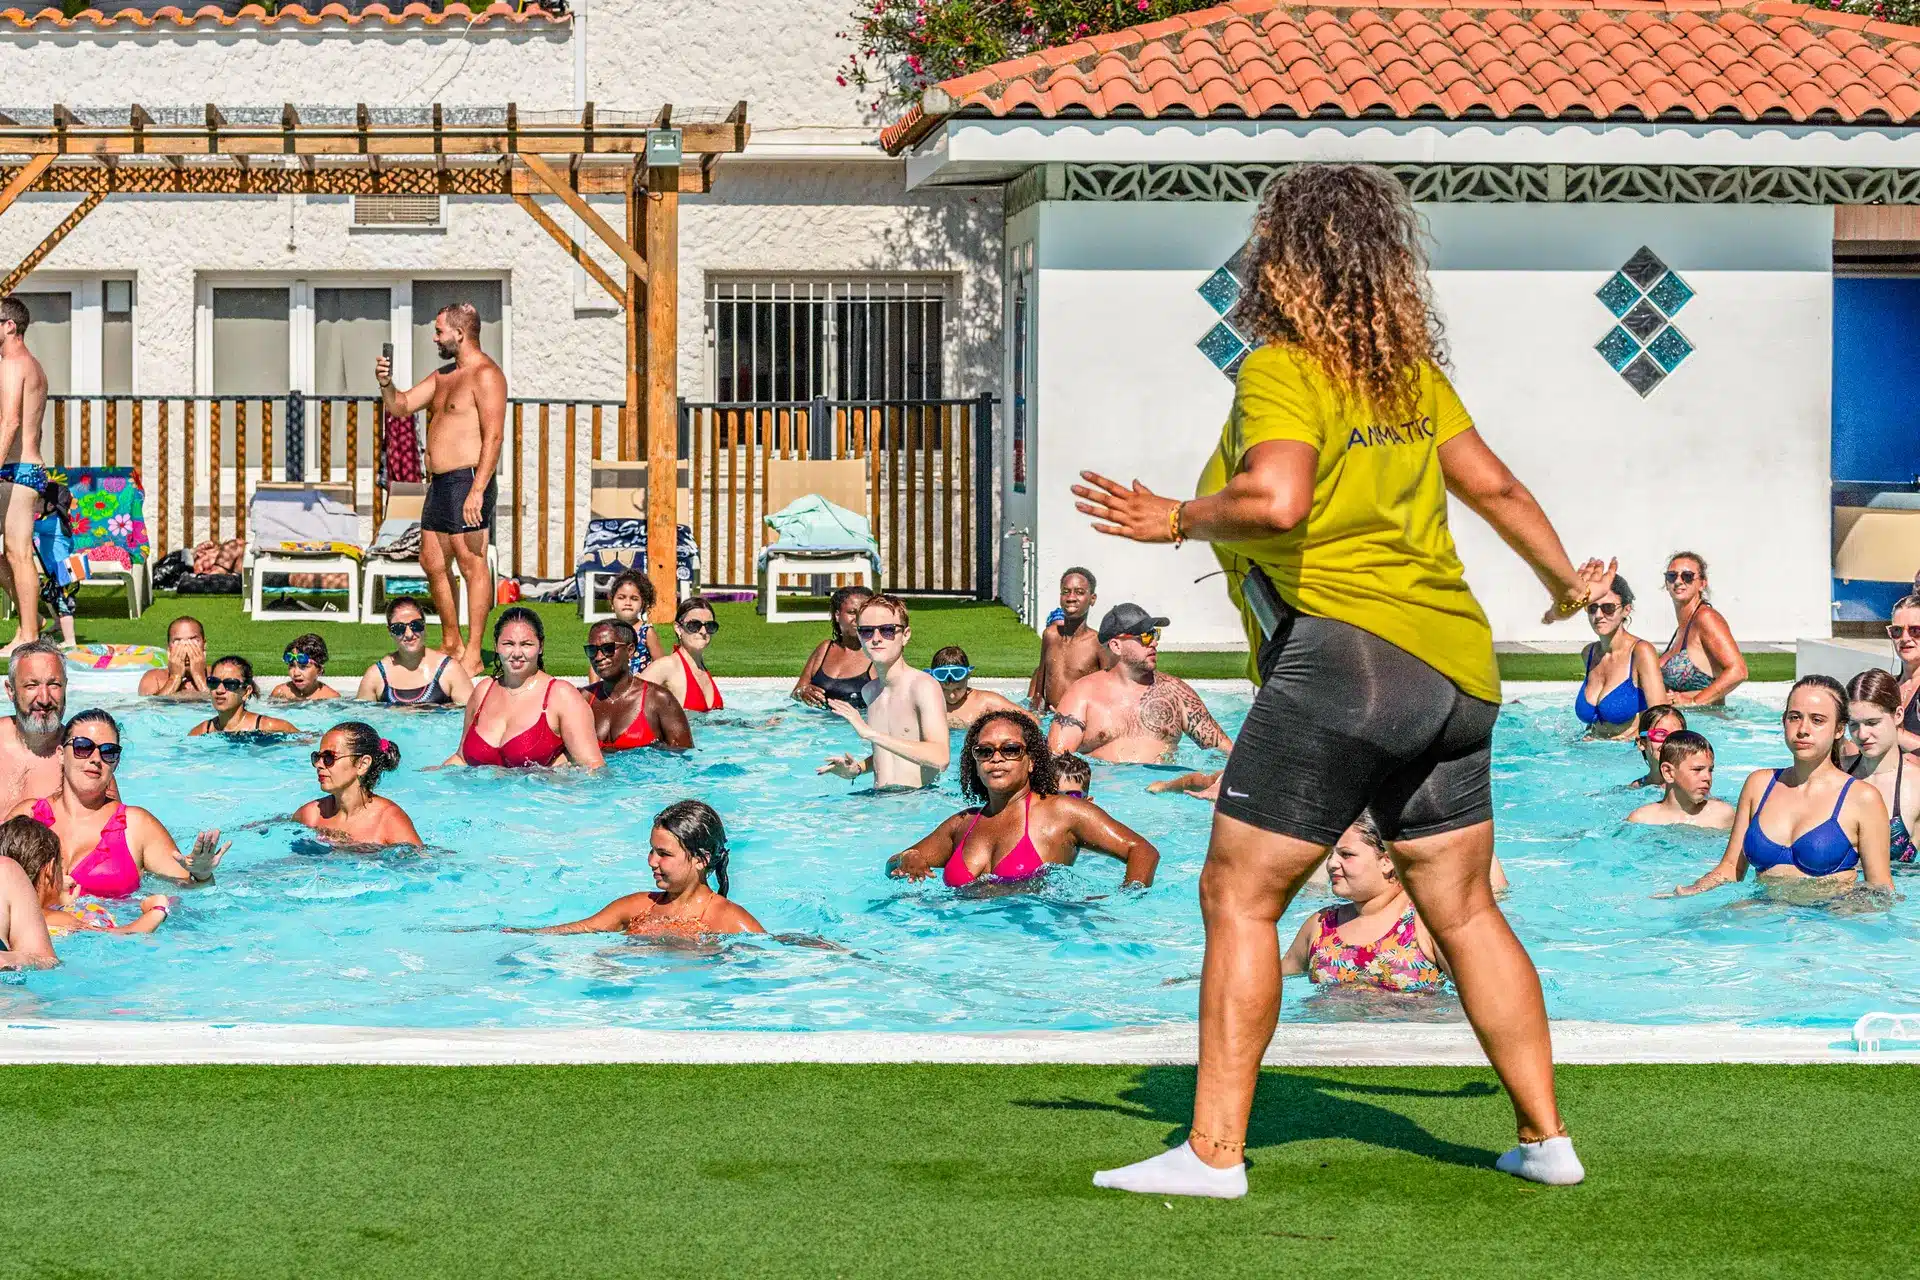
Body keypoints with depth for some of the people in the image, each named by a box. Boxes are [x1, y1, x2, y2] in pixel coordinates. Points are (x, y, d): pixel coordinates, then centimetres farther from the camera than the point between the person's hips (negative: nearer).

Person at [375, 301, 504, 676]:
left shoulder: (485, 375, -11)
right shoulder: (444, 375, 19)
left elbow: (493, 436, -19)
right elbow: (401, 407, 21)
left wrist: (477, 490, -26)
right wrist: (386, 384, -1)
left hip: (467, 480, -10)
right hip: (439, 483, 10)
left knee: (472, 564, -10)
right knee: (432, 561, 14)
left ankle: (473, 655, -12)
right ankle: (451, 644, 25)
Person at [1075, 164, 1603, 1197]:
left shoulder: (1281, 371, -9)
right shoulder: (1411, 371, 14)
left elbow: (1276, 500, -25)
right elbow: (1492, 484, 21)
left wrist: (1175, 520, -9)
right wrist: (1565, 580, 35)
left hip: (1345, 649, -8)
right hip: (1454, 665, 8)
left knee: (1238, 896, -3)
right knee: (1464, 911, 17)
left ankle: (1214, 1150, -7)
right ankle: (1546, 1137, 21)